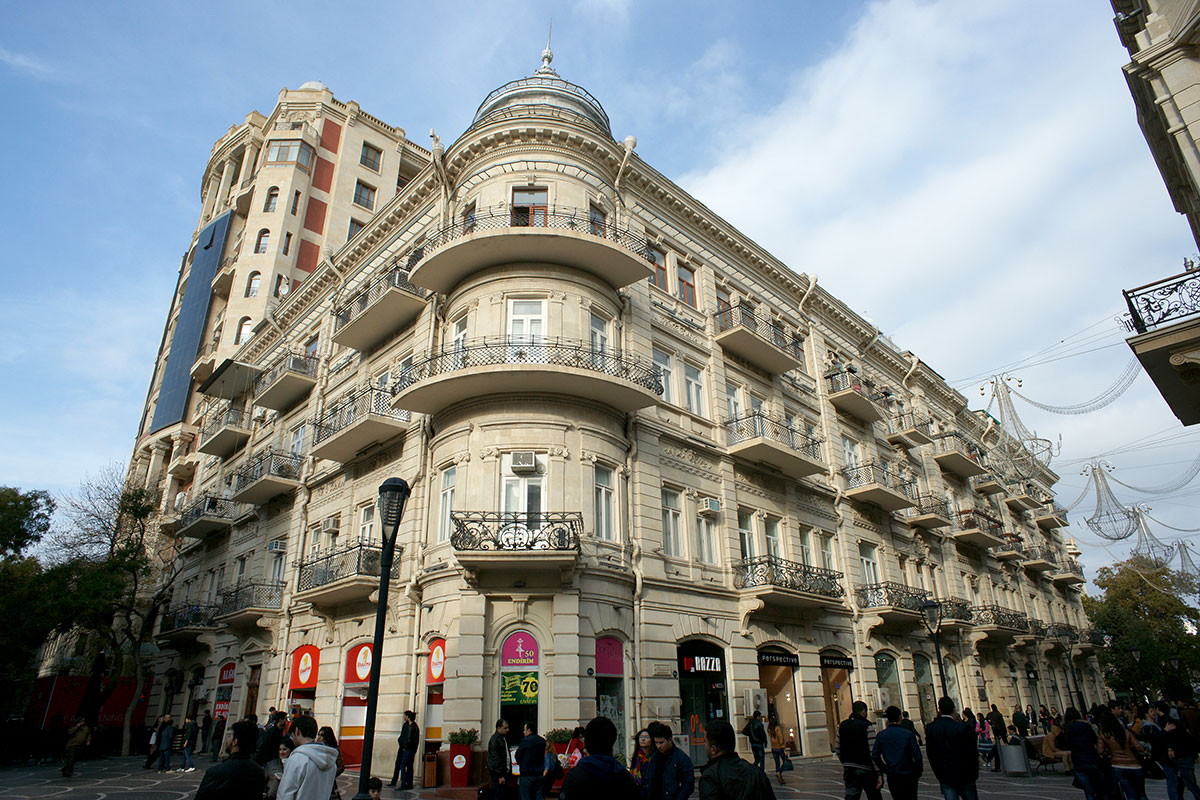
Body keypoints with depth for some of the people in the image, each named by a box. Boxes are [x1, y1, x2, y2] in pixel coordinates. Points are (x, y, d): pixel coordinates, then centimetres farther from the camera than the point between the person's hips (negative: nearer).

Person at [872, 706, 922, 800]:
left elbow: (875, 756, -3)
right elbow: (917, 756, -12)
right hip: (908, 775, -3)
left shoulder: (881, 735, -3)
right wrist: (918, 773, 3)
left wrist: (884, 770, 10)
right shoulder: (908, 734, -12)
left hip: (891, 777, 3)